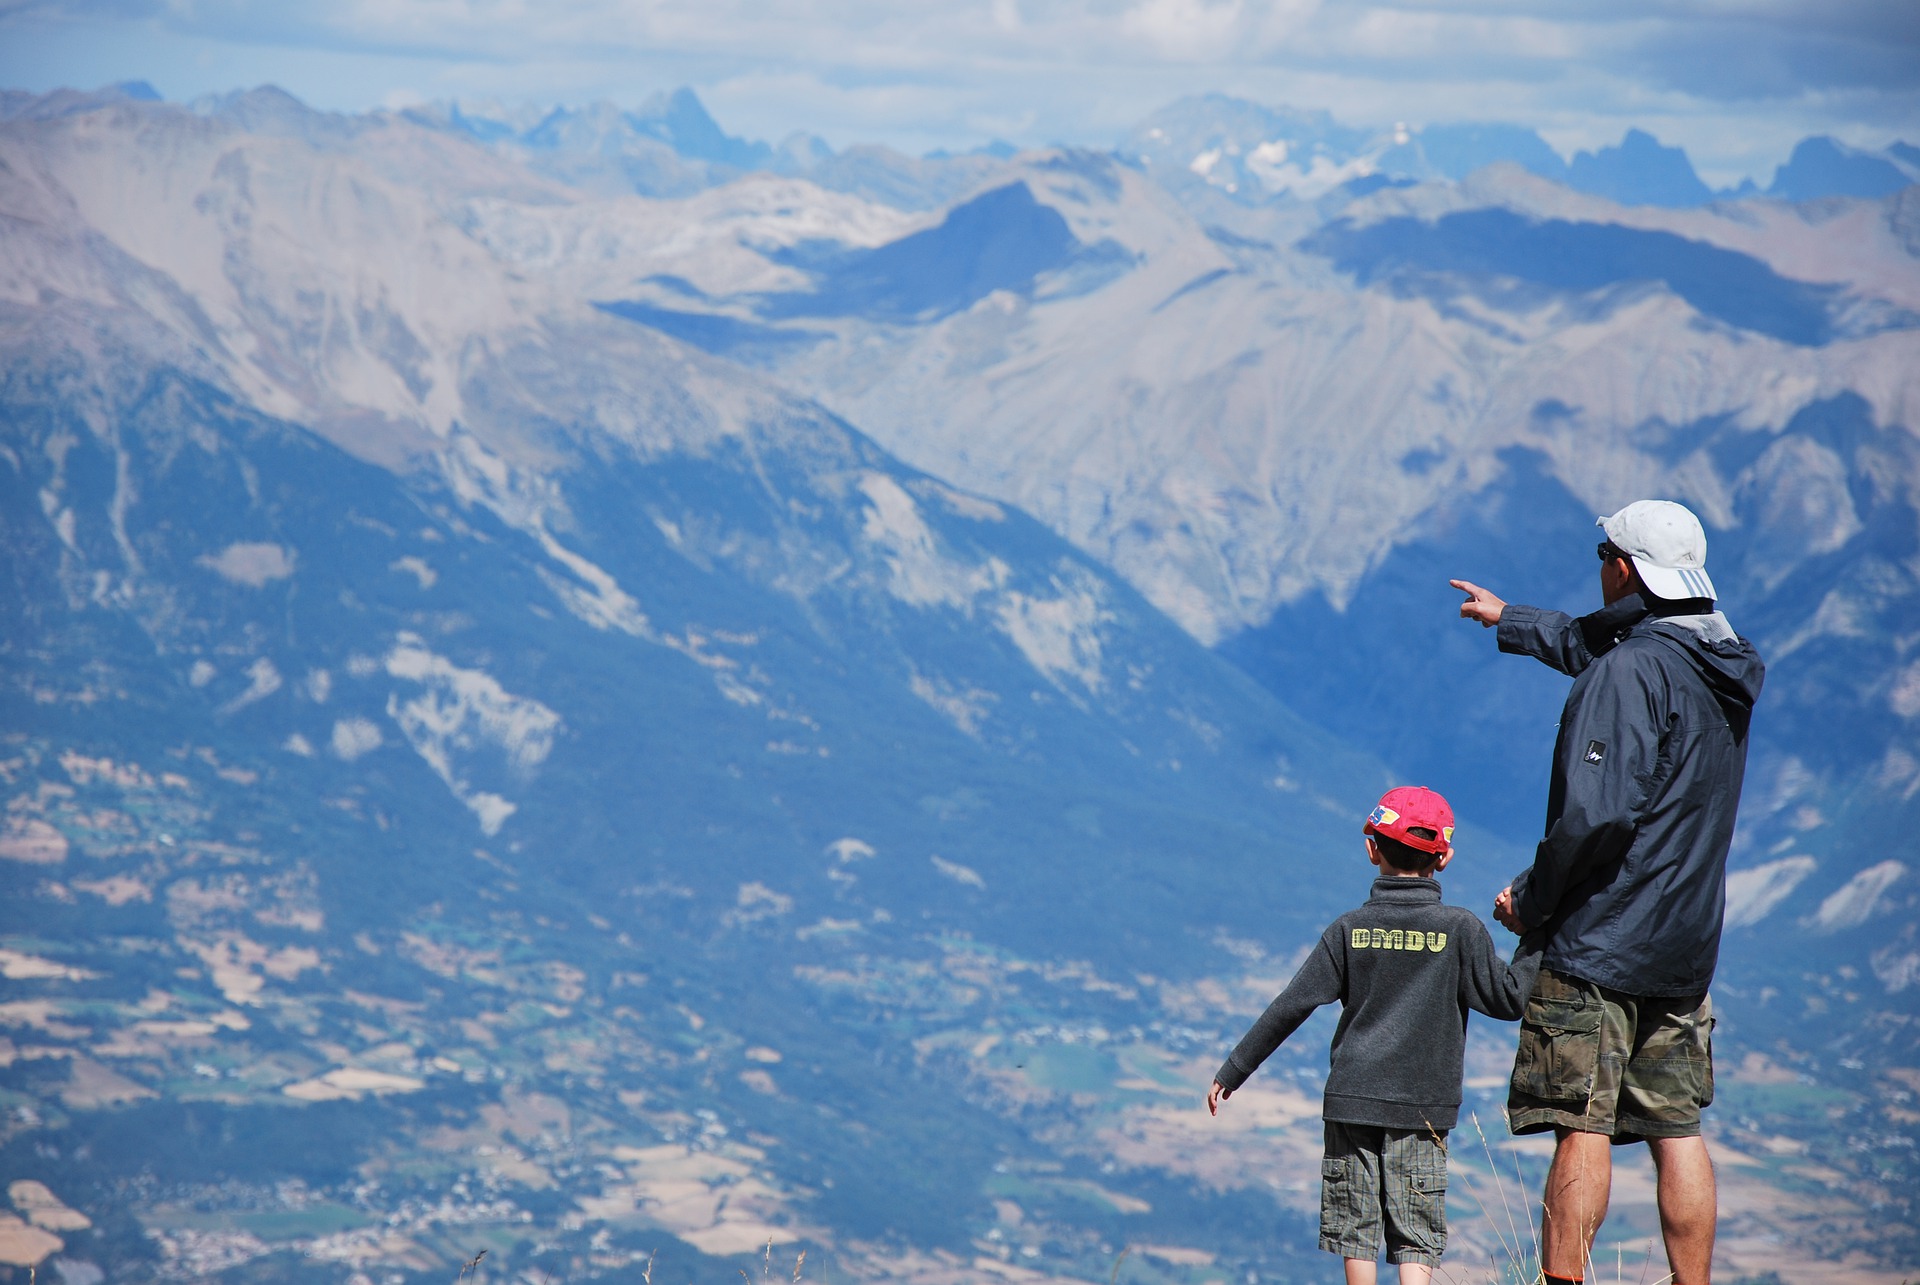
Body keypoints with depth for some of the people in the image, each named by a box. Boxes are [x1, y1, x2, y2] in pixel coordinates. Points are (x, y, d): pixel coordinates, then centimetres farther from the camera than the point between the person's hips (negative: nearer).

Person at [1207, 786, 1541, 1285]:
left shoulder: (1351, 929, 1)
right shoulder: (1461, 929, -3)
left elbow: (1290, 1007, 0)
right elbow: (1507, 1000, -3)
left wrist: (1233, 1072, 7)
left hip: (1352, 1098, 1)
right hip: (1423, 1109, -1)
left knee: (1356, 1231, 7)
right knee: (1415, 1241, 0)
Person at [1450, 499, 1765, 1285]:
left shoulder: (1627, 674, -16)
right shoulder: (1724, 669, 12)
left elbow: (1598, 813, -25)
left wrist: (1530, 900, -11)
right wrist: (1509, 621, 46)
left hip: (1601, 938, -8)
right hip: (1686, 947, 8)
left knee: (1582, 1129, -7)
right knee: (1676, 1130, 9)